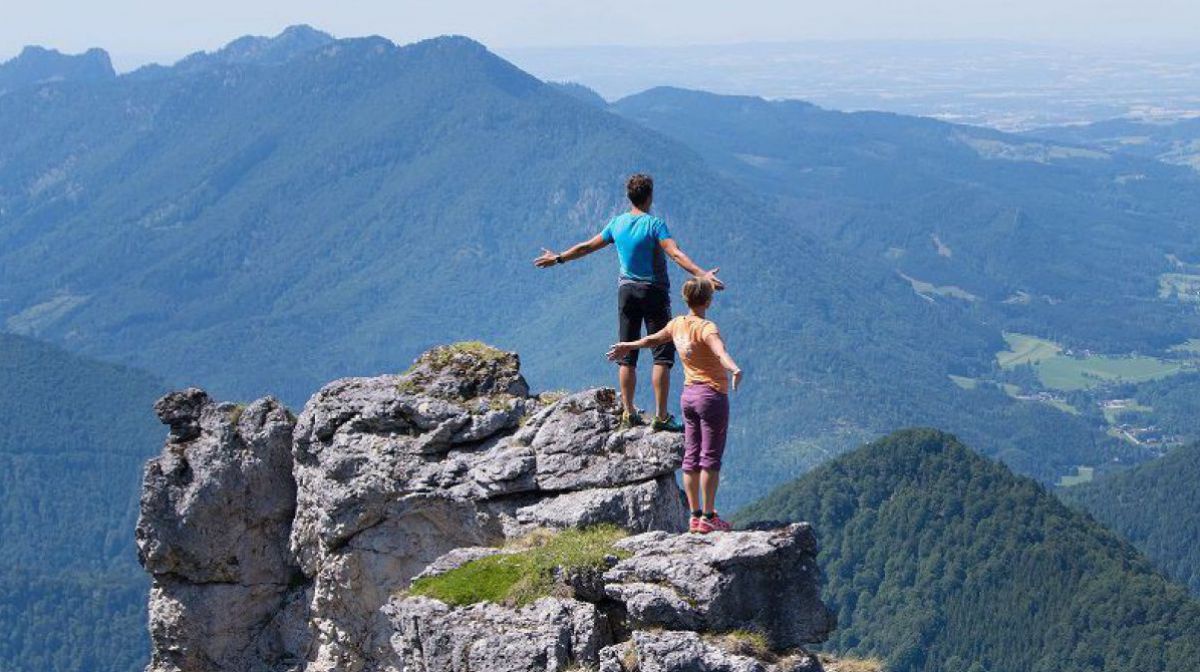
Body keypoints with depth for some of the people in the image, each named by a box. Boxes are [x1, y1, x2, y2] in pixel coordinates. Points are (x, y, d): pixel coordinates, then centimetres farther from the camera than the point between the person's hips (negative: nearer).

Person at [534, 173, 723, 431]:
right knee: (662, 355, -1)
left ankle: (628, 413, 11)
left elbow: (587, 247, 13)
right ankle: (661, 416, -5)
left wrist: (558, 258, 28)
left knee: (627, 356, 10)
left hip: (626, 291, 5)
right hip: (654, 292, -5)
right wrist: (702, 274, -35)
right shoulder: (654, 224, -13)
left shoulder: (617, 223, 3)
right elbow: (676, 254, -26)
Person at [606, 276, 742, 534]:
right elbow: (721, 352, -37)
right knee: (711, 458, -3)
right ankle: (708, 517, -2)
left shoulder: (677, 325, 5)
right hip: (712, 395, -7)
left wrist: (628, 346, 40)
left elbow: (652, 339, 22)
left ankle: (695, 515, 15)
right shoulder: (706, 328, -17)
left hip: (689, 394, 7)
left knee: (692, 457, 10)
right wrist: (734, 369, -54)